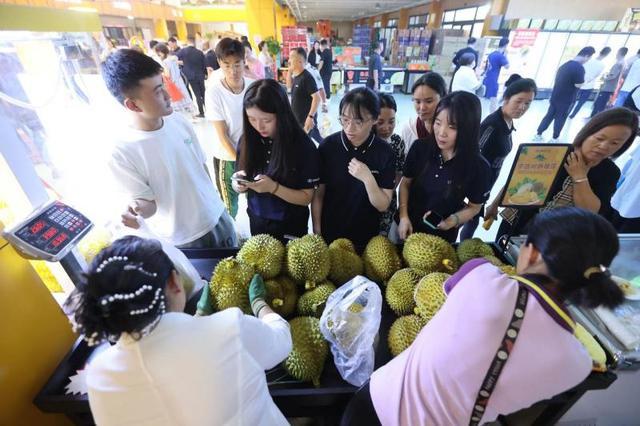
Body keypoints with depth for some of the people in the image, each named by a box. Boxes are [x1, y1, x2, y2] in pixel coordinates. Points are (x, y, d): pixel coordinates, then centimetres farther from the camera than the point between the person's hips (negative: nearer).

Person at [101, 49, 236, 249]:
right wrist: (139, 210, -39)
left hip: (217, 216, 5)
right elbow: (149, 205, -15)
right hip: (184, 241, -5)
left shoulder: (179, 121, -9)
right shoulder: (122, 155, -23)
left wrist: (213, 201, 13)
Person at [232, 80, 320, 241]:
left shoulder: (303, 146, -20)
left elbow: (306, 197, -16)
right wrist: (239, 184, -20)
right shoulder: (248, 140, -8)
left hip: (290, 227, -4)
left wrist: (273, 187, -30)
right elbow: (240, 185, 2)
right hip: (256, 222, 4)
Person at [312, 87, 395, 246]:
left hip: (366, 236, 0)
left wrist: (368, 179, -27)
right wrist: (317, 233, -3)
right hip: (329, 233, 0)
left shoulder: (385, 152, -13)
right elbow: (318, 194, -6)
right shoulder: (328, 146, -13)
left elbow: (383, 206, -11)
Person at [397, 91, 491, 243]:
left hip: (442, 236, -1)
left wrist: (453, 221, -22)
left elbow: (474, 207, -4)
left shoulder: (478, 167, -19)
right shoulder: (420, 147, -15)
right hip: (407, 225, 2)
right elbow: (405, 183, -4)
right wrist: (403, 217, -13)